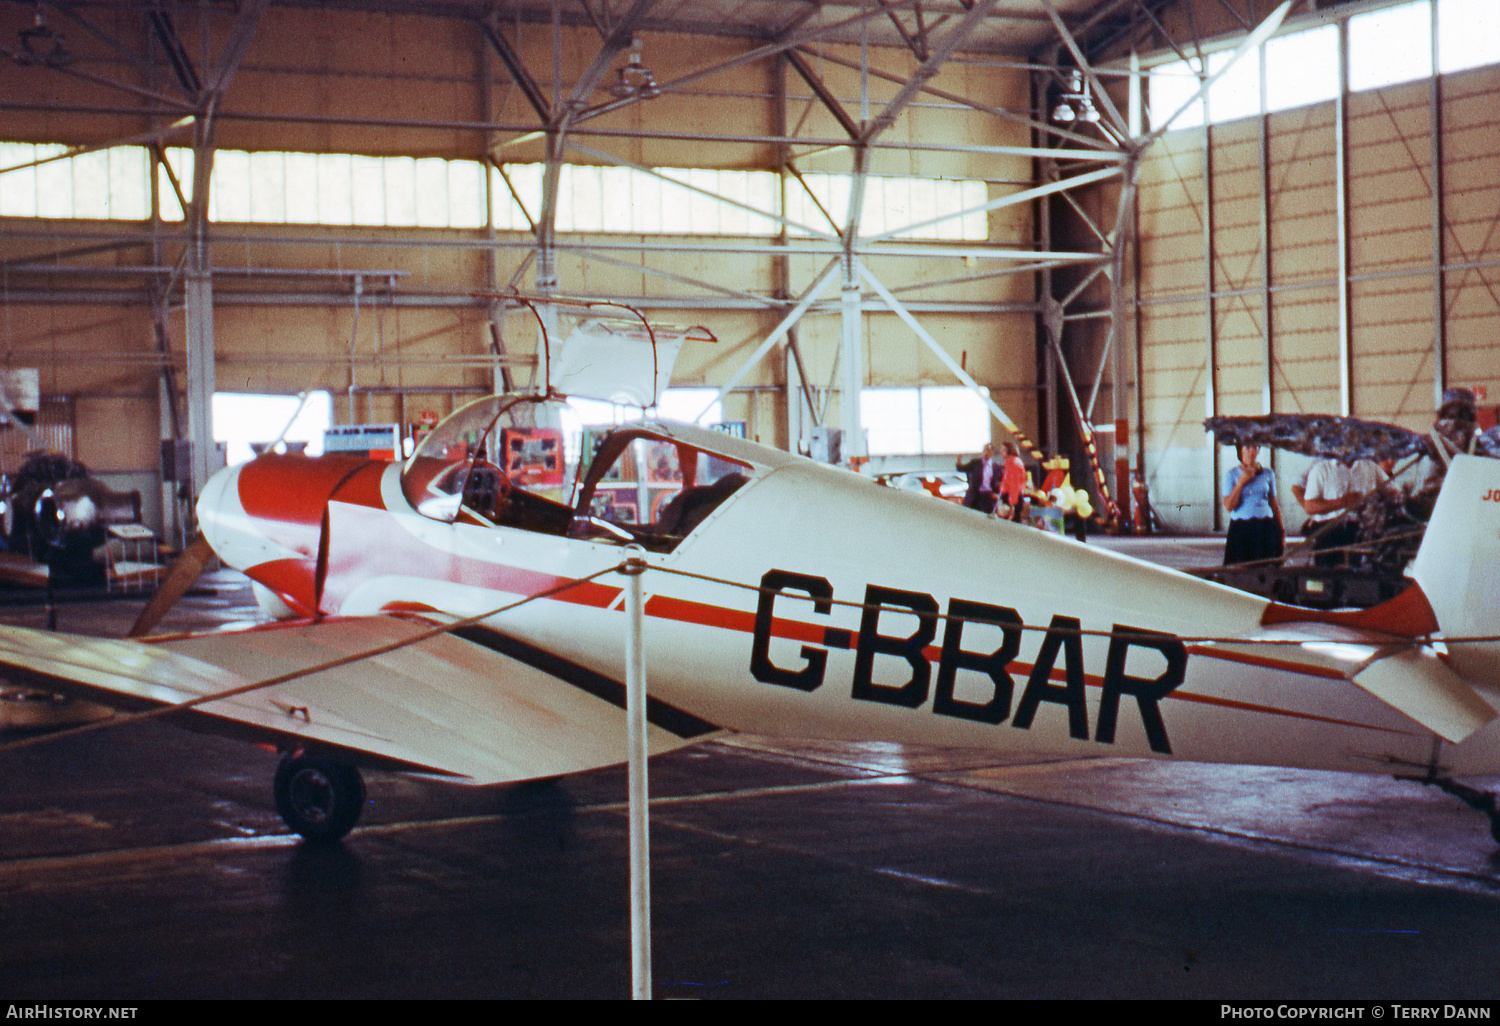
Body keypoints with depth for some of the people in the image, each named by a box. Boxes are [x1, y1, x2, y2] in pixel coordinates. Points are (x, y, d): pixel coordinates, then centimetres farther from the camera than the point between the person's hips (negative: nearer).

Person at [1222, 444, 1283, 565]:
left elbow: (1274, 504, 14)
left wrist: (1281, 531, 10)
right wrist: (1241, 482, -10)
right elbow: (1228, 507, -5)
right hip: (1240, 529, -2)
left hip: (1265, 528, 2)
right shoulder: (1231, 474, 3)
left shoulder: (1268, 473, 9)